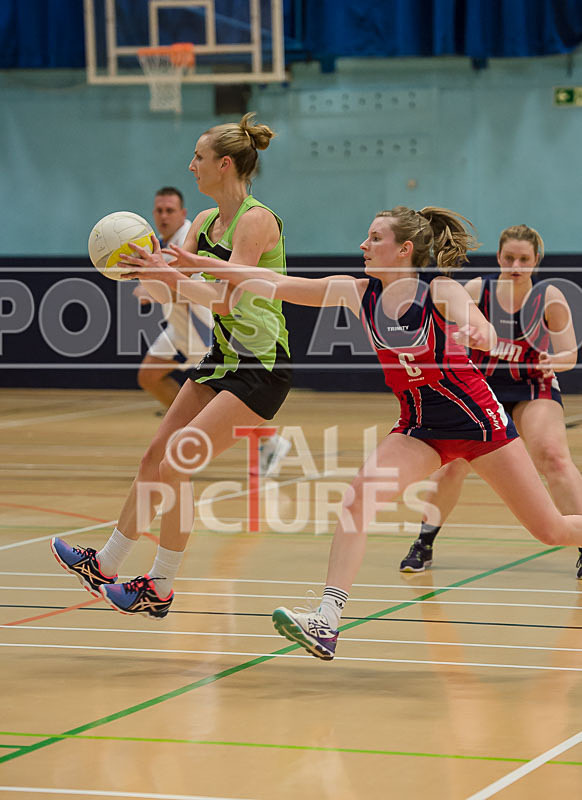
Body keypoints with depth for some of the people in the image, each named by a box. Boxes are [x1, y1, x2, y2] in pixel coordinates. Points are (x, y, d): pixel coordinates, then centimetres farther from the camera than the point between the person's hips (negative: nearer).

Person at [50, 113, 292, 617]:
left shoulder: (257, 220, -17)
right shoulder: (205, 222, 10)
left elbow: (226, 299, -25)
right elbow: (172, 290, 11)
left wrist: (167, 274, -31)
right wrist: (143, 268, -7)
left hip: (261, 369, -9)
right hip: (222, 358, 9)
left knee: (176, 465, -14)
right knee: (155, 460, 10)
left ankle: (160, 588, -3)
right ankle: (106, 565, 20)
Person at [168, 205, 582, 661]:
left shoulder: (441, 292, -17)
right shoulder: (358, 293, -3)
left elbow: (486, 336, -36)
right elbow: (274, 284, -4)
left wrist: (476, 333, -61)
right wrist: (200, 263, -9)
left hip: (476, 418, -4)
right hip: (419, 428, 4)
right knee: (357, 500, -23)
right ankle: (327, 622, -30)